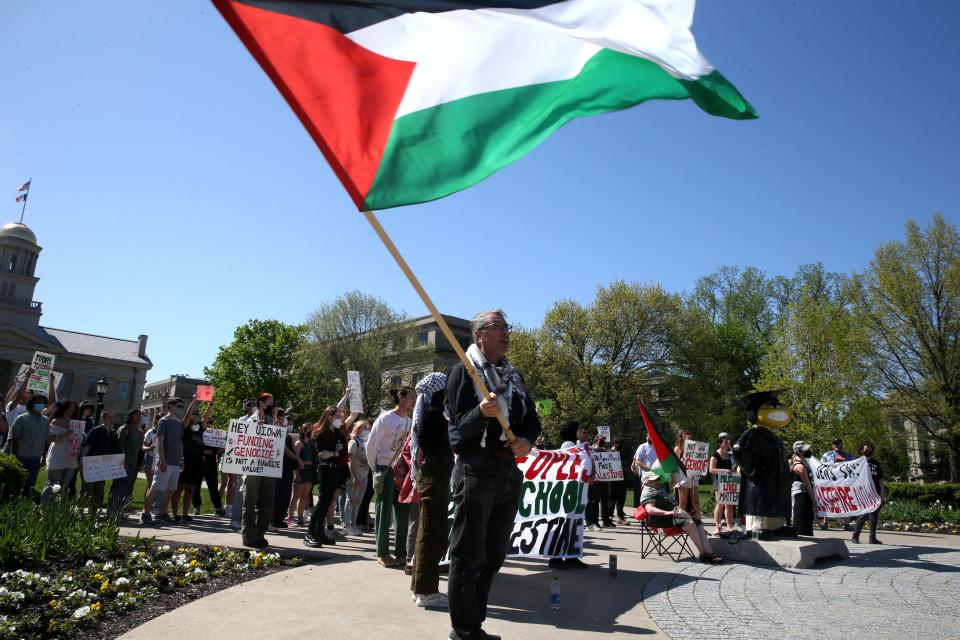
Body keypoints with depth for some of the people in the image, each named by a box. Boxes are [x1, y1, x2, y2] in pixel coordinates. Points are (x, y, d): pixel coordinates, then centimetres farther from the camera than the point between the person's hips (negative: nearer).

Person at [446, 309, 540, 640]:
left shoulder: (514, 375, 16)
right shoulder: (463, 371, -4)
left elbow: (532, 420, 15)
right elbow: (460, 425, -11)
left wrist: (526, 440, -7)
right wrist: (482, 413, -31)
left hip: (510, 470, 7)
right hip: (476, 467, -7)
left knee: (493, 556, 15)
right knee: (468, 556, 0)